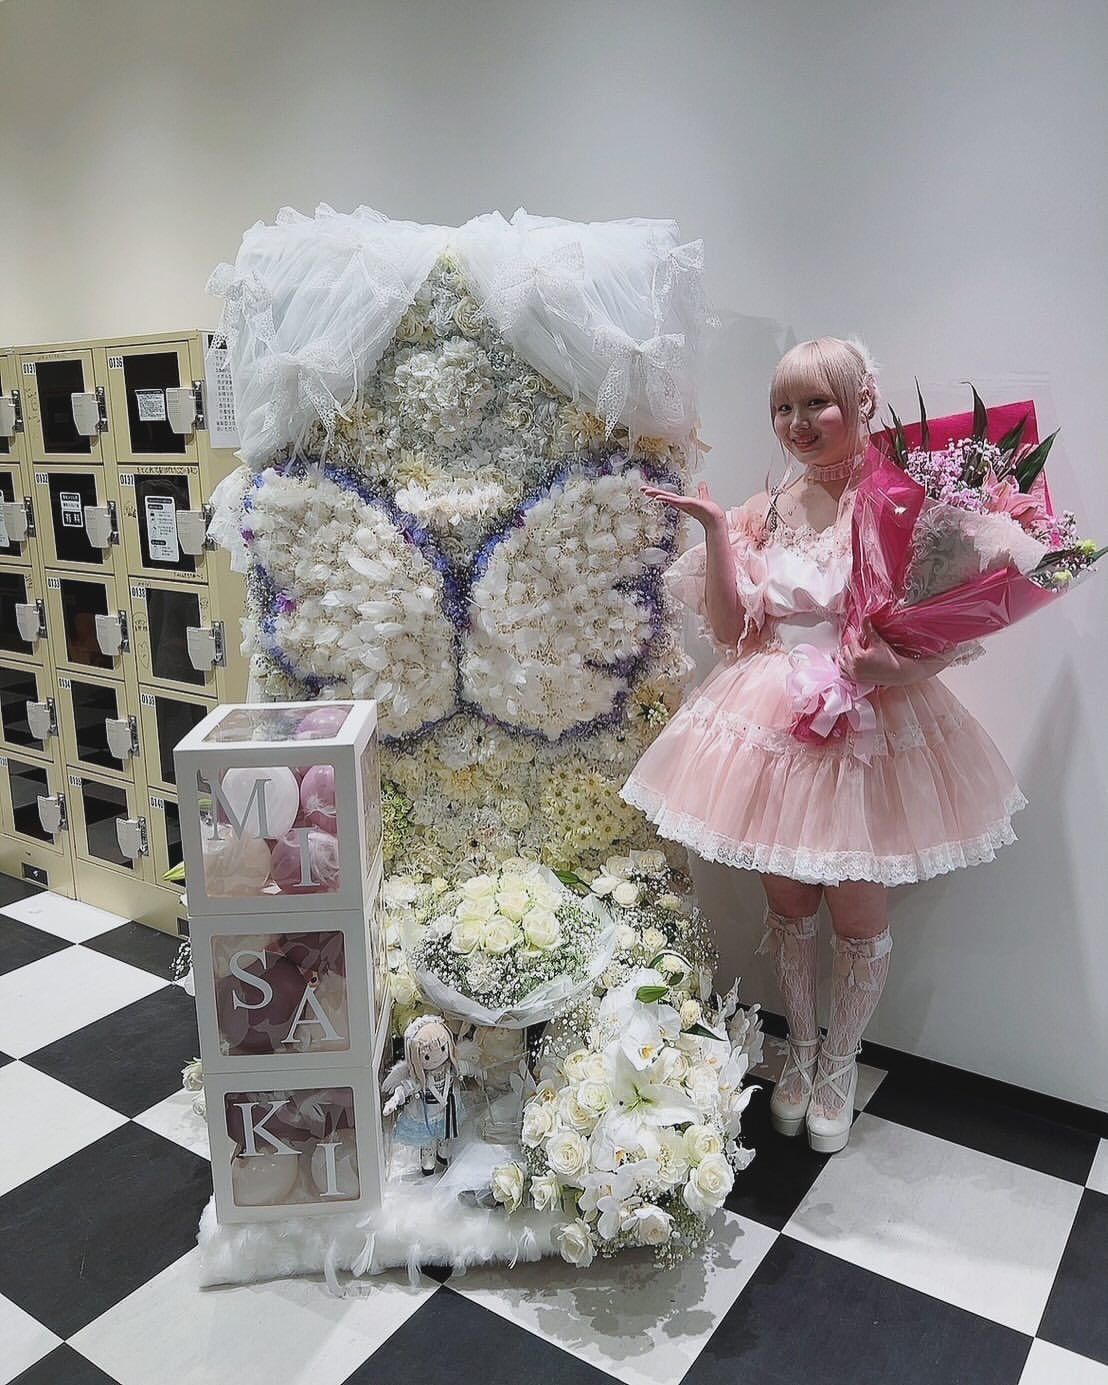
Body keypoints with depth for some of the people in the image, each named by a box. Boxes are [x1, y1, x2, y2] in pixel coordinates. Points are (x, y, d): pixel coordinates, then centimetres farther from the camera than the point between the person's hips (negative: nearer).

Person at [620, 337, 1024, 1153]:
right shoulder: (764, 512, 3)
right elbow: (730, 631, 0)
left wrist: (896, 665, -28)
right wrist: (715, 531, -8)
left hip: (870, 727, -3)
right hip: (776, 724, 3)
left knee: (859, 911, 10)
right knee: (787, 901, 16)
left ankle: (841, 1063, 36)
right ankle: (800, 1049, 41)